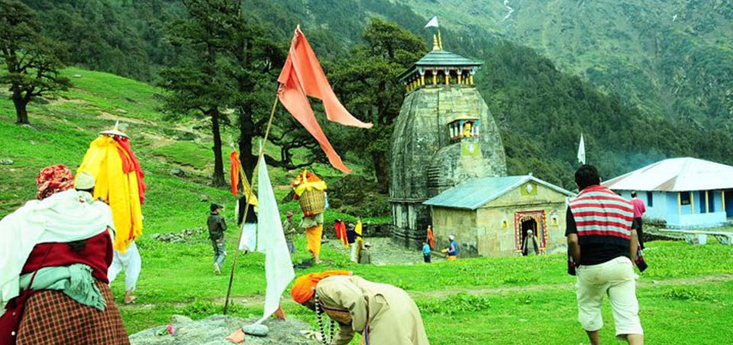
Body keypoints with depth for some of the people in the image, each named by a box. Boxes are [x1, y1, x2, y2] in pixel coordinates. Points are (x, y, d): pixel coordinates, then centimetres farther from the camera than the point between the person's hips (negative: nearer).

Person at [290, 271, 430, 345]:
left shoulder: (325, 286, -5)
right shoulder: (331, 303, 28)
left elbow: (357, 300, -21)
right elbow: (346, 331, 37)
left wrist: (362, 330, -9)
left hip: (387, 308, -11)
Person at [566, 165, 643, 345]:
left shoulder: (575, 206, -2)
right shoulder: (623, 202, 11)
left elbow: (573, 241, -11)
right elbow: (633, 235, 8)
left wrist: (579, 263, 2)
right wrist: (629, 263, 13)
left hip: (590, 268, -2)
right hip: (621, 264, 2)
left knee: (589, 308, 20)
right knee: (628, 314, 0)